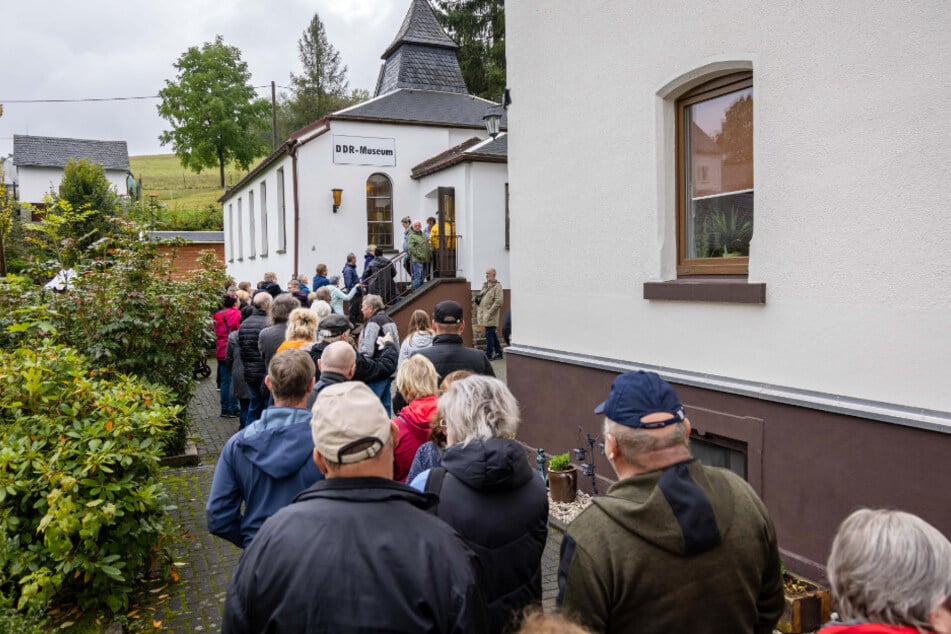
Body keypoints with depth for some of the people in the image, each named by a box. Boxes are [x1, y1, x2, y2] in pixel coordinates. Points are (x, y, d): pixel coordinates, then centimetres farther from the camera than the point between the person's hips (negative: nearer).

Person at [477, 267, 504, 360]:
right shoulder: (484, 285, 16)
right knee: (493, 334, 15)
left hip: (491, 315, -8)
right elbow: (481, 297, 29)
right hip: (484, 314, 8)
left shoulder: (497, 286, -9)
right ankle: (499, 353, 24)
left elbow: (498, 302, -16)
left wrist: (489, 313, -18)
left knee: (489, 335, -6)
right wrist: (478, 298, 7)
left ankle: (488, 355, -1)